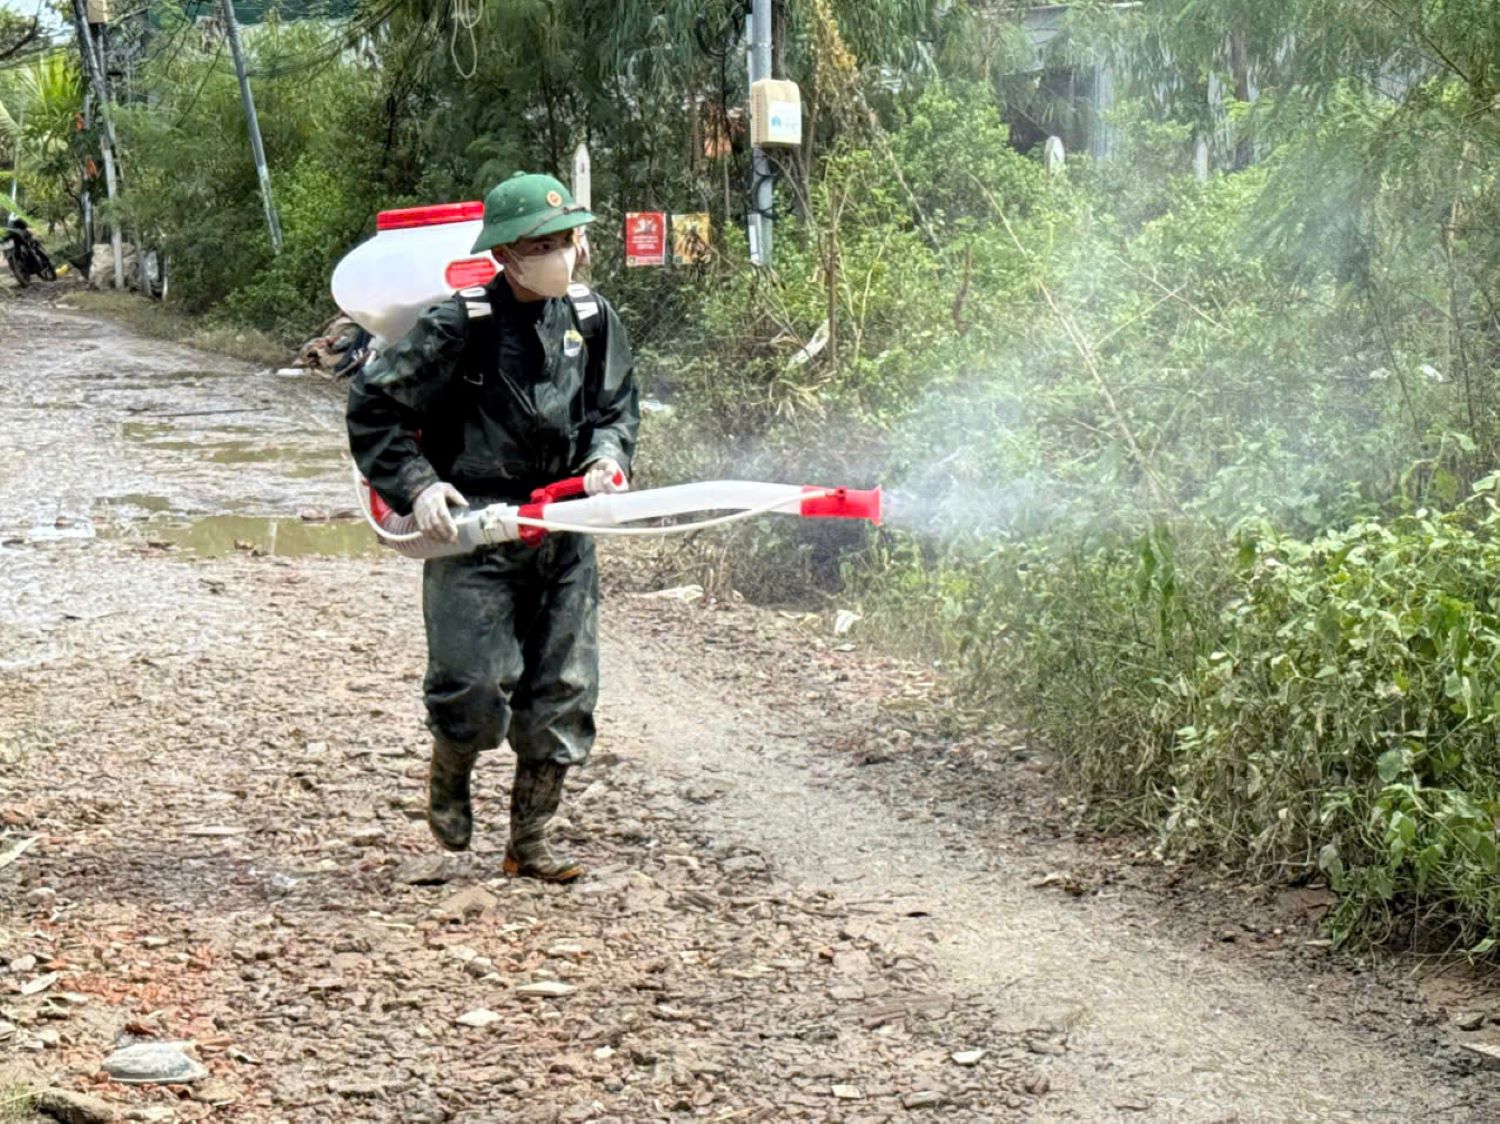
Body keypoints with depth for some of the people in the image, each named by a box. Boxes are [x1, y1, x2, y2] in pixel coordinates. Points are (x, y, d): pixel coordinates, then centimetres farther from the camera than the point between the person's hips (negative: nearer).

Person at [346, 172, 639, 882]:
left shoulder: (591, 318, 5)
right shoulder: (460, 326, -10)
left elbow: (617, 405, 19)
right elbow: (371, 404, -4)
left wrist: (608, 455, -2)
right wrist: (415, 485, -12)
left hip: (563, 531, 5)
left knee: (564, 691, 4)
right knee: (475, 689, -11)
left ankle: (529, 841, 19)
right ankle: (448, 776, 24)